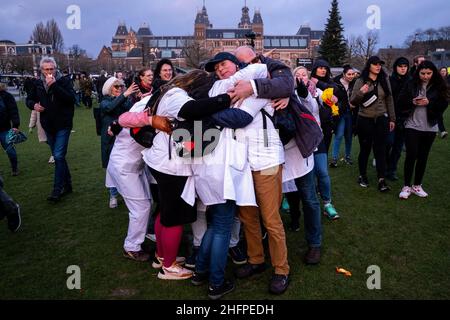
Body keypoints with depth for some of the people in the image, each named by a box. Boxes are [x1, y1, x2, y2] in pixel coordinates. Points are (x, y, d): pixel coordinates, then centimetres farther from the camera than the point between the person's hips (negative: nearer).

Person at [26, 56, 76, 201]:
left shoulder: (64, 81, -8)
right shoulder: (38, 84, 6)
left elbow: (71, 98, -23)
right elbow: (29, 99, 18)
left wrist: (54, 85, -27)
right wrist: (34, 105, -5)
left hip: (63, 125, -5)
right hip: (48, 126, 6)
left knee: (59, 156, -10)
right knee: (58, 156, 13)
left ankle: (57, 189, -3)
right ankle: (67, 184, 26)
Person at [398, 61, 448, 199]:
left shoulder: (438, 86, 1)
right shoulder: (411, 85, -1)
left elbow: (444, 104, -3)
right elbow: (401, 101, -1)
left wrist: (429, 102, -18)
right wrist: (413, 102, -19)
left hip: (430, 127, 2)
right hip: (412, 125, -2)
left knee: (423, 157, 10)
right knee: (411, 155, -5)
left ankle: (417, 185, 23)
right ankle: (407, 186, 6)